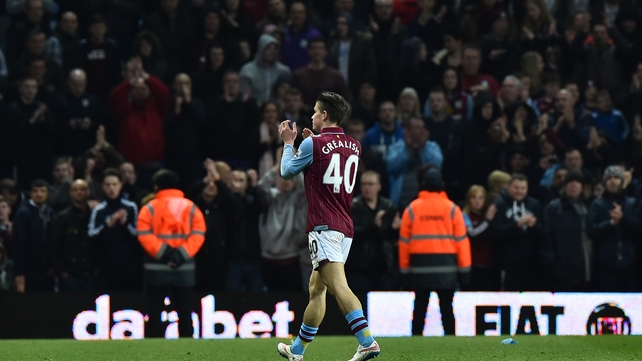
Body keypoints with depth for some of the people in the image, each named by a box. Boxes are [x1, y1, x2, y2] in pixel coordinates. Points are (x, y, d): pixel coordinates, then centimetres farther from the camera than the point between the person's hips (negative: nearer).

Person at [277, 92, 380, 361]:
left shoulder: (313, 144, -8)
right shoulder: (354, 147, 13)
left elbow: (287, 172, 6)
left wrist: (289, 142, 21)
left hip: (324, 227, -8)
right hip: (345, 228, 8)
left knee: (337, 285, -19)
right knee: (316, 287, 17)